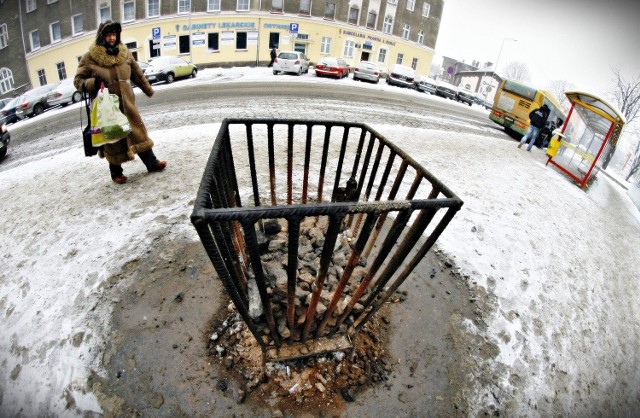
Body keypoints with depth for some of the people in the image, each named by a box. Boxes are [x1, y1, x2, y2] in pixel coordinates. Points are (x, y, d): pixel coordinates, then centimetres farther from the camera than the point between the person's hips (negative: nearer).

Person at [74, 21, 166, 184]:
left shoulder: (124, 53, 4)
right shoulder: (89, 57, -7)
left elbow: (137, 73, 18)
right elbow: (78, 80, -2)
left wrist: (148, 90, 28)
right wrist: (93, 83, -23)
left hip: (127, 103, 3)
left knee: (138, 132, 5)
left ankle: (151, 163, 16)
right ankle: (116, 172, 19)